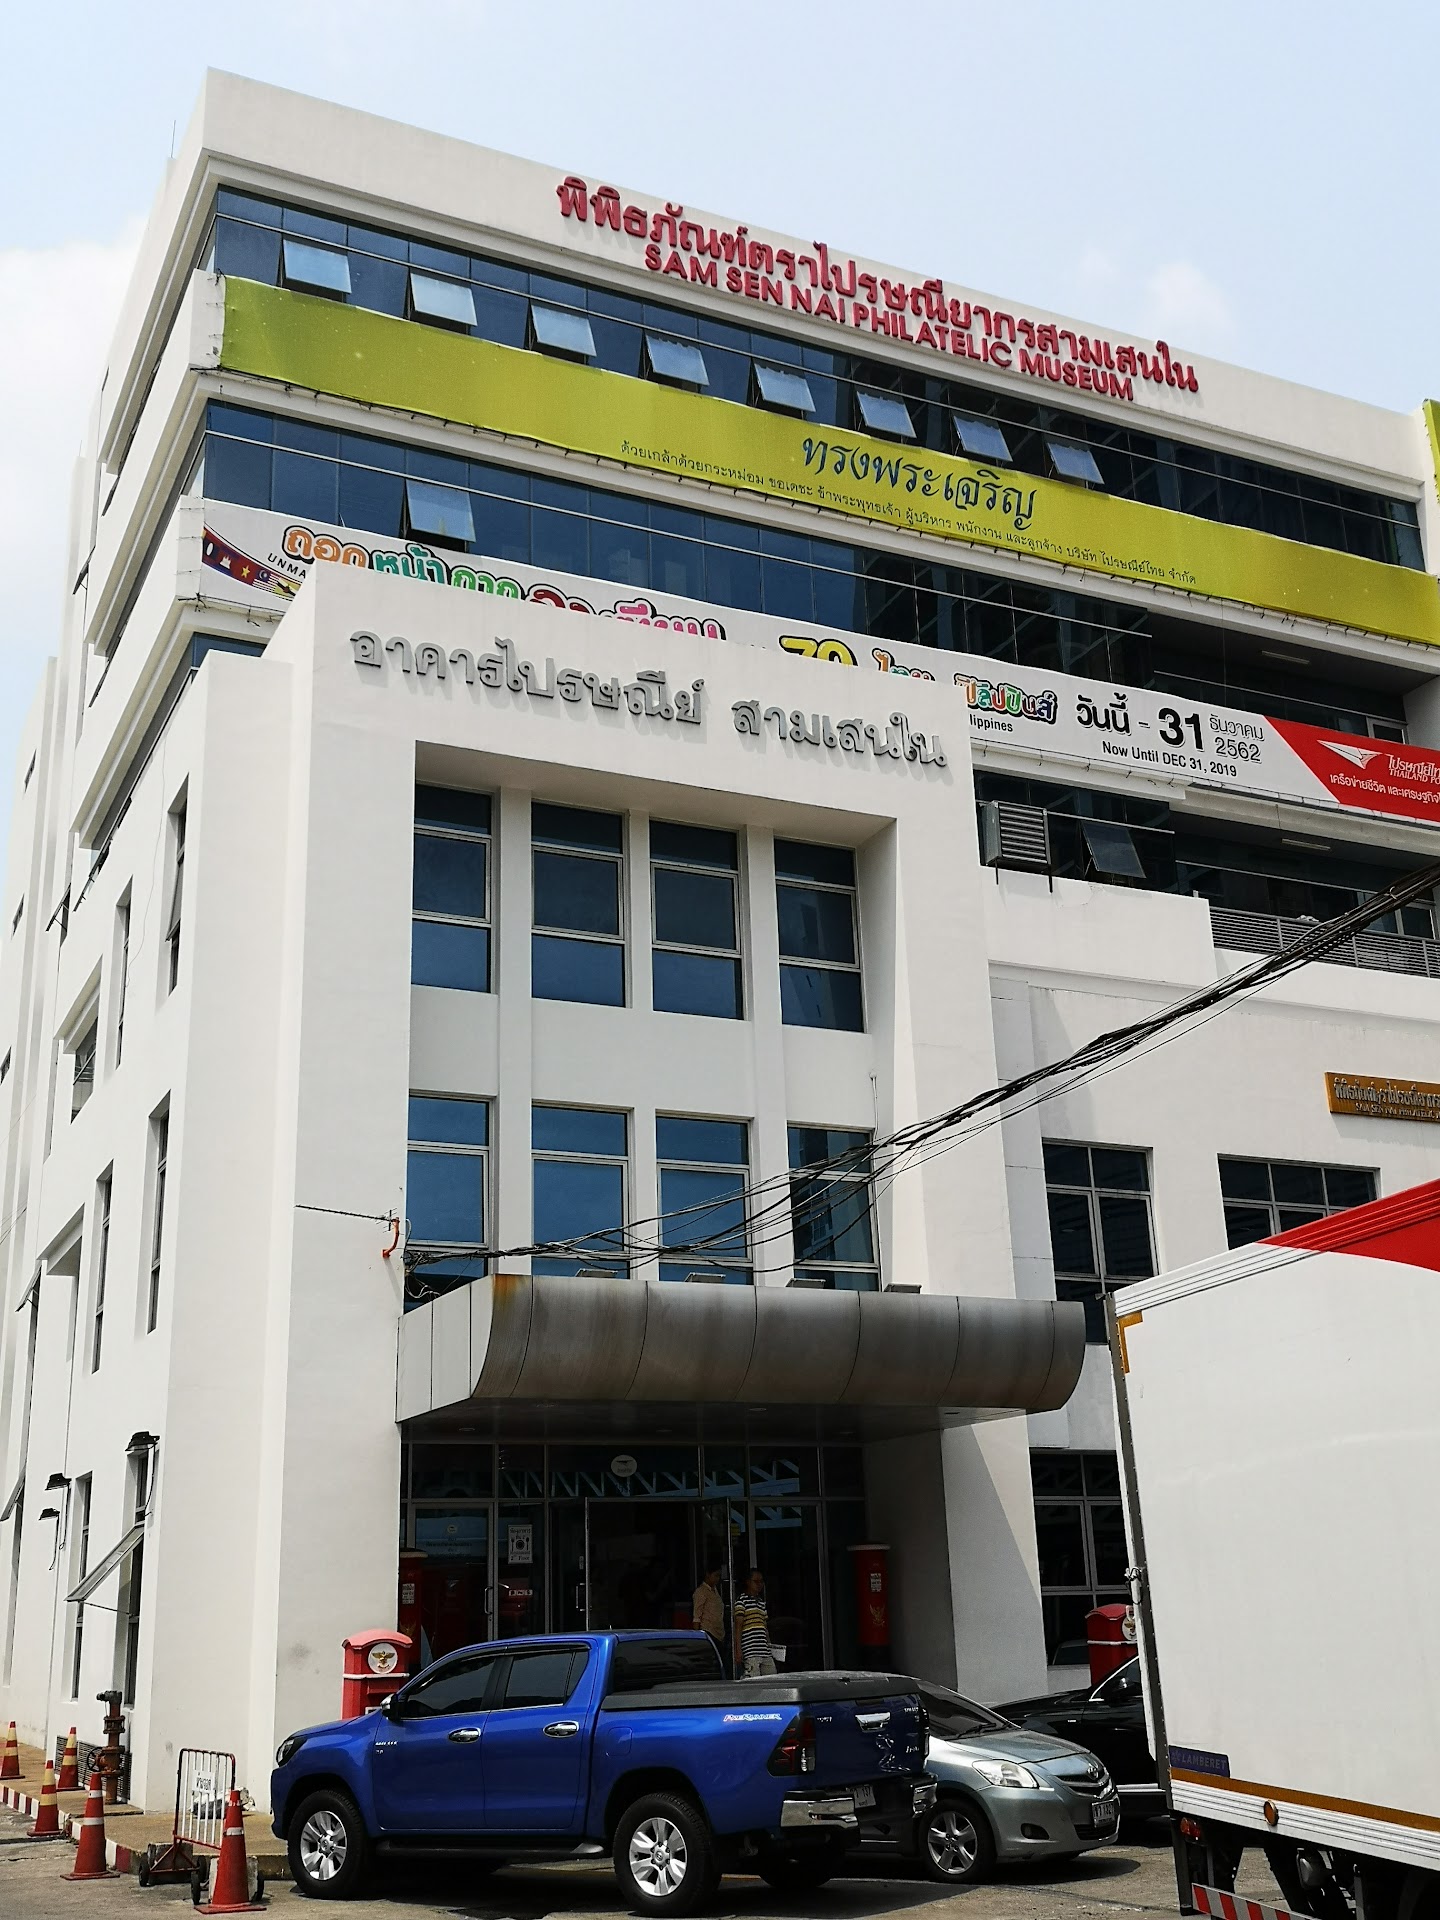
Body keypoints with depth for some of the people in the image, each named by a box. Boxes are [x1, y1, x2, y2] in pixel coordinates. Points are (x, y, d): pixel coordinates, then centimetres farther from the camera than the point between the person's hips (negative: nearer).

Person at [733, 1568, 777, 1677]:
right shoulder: (742, 1601, -2)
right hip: (750, 1652, -8)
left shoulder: (761, 1602, 22)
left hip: (765, 1652, 8)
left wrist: (769, 1646, 18)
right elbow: (738, 1626, -6)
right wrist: (738, 1650, -12)